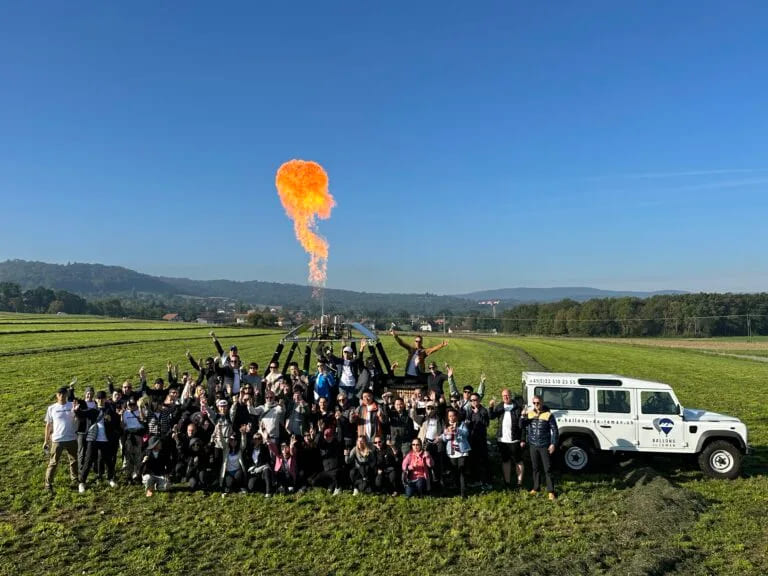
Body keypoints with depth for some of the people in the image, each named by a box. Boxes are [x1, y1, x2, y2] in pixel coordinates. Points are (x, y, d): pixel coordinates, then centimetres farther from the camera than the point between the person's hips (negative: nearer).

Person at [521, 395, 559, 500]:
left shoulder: (548, 415, -6)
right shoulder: (529, 413, 6)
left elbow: (554, 430, -5)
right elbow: (522, 426, 7)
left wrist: (553, 444, -10)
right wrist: (523, 417, -10)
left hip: (545, 446, -4)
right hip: (533, 445, 4)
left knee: (547, 469, -1)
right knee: (535, 468, 14)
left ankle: (550, 491, 5)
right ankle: (536, 488, 26)